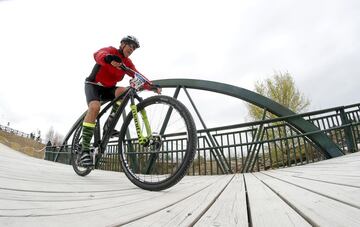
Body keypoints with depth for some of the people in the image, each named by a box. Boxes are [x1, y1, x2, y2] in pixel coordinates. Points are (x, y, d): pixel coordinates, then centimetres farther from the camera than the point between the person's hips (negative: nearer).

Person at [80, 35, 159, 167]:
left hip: (108, 89, 5)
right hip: (93, 85, -4)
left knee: (123, 91, -27)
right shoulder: (110, 50, -12)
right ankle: (84, 150, -29)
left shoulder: (128, 63, 2)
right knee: (95, 106, -32)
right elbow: (98, 54, -35)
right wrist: (108, 58, -60)